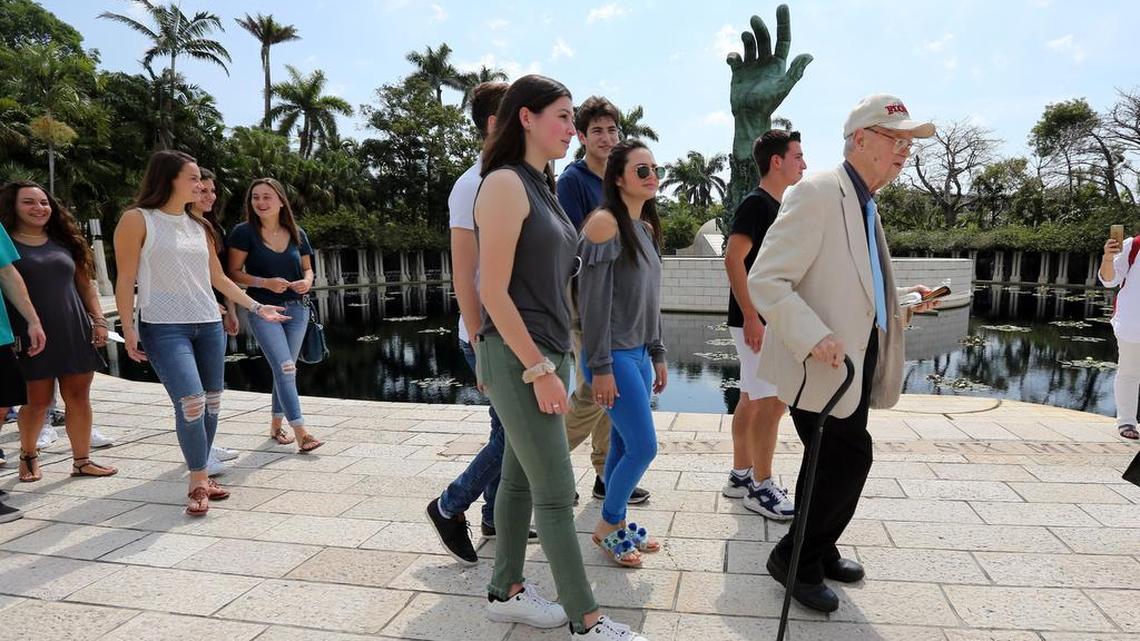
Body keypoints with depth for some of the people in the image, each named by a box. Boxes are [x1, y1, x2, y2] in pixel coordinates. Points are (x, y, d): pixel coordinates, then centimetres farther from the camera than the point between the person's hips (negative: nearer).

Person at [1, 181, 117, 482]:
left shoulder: (64, 241, 14)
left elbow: (85, 284, 16)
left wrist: (98, 320, 7)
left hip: (76, 332, 4)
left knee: (78, 396, 4)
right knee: (39, 400, 1)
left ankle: (82, 460, 13)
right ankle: (28, 455, 27)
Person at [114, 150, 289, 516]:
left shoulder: (199, 225, 15)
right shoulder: (137, 220, -2)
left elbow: (218, 278, 19)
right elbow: (125, 279, -4)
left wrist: (256, 307, 17)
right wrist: (128, 330, -10)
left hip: (209, 325, 6)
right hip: (164, 328, -6)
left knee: (211, 405, 6)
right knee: (190, 404, -16)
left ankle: (202, 479, 19)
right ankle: (198, 484, -2)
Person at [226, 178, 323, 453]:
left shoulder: (297, 233, 3)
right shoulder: (244, 232, -7)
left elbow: (307, 268, 14)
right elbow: (234, 273, -6)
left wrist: (307, 281, -8)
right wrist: (265, 282, -21)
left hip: (297, 309, 4)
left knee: (284, 369, 11)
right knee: (285, 368, -13)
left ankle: (276, 426, 27)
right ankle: (301, 433, -13)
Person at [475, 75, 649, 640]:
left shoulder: (542, 186, 15)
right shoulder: (505, 183, -12)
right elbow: (494, 291, -17)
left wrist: (555, 359, 14)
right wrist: (539, 369, -18)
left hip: (545, 352, 9)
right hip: (518, 358, -9)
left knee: (520, 479, 16)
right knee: (556, 494, -1)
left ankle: (506, 593, 30)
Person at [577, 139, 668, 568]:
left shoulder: (646, 227, 12)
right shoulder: (605, 222, -14)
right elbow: (593, 300, -18)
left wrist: (657, 354, 16)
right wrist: (600, 367, -19)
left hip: (638, 353, 8)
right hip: (614, 356, -8)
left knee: (624, 445, 14)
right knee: (643, 447, -3)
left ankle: (616, 524, 29)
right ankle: (607, 526, 18)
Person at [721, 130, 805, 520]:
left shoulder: (779, 207, 17)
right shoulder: (757, 204, -12)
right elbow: (733, 259, -21)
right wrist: (751, 317, -24)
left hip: (772, 320, 10)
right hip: (757, 321, -10)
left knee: (752, 399, 13)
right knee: (772, 402, -6)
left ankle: (740, 476, 23)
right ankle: (761, 487, 4)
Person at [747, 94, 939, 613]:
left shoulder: (865, 203, 16)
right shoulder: (818, 192, -15)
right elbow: (764, 280, -22)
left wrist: (903, 301, 10)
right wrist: (814, 338, -31)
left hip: (857, 360, 10)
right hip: (823, 364, -10)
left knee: (835, 461, 18)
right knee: (849, 458, -6)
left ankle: (817, 551, 37)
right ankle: (794, 558, 14)